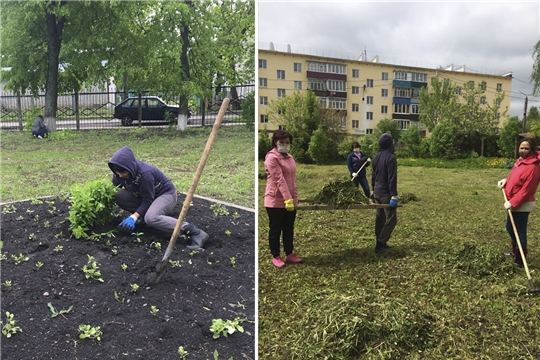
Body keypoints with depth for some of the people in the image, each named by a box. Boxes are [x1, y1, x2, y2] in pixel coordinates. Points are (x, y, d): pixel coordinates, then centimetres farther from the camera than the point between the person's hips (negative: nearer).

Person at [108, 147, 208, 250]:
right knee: (119, 196, -14)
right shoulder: (119, 172, -13)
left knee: (150, 218, -37)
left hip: (166, 193, -7)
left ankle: (194, 232, -38)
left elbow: (147, 201, -26)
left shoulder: (145, 173, -33)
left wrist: (134, 217, -35)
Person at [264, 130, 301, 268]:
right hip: (276, 201, -7)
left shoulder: (289, 157, 11)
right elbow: (279, 179, -23)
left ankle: (289, 254, 28)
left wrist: (294, 198, 12)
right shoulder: (272, 157, -15)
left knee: (289, 229, 16)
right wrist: (288, 199, -28)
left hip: (291, 200, 8)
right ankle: (275, 256, 18)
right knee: (275, 230, 6)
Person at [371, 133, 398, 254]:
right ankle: (380, 245, -6)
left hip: (377, 192, 9)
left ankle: (380, 242, 23)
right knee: (391, 219, -4)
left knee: (380, 217, 15)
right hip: (386, 194, -9)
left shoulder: (376, 157, 9)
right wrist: (394, 196, -20)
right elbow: (392, 178, -20)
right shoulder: (391, 158, -16)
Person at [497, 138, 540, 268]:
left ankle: (520, 260, 8)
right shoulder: (520, 161, 7)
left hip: (522, 205, -10)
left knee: (520, 231, -2)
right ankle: (515, 251, 40)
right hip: (514, 203, 10)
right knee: (510, 228, 22)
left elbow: (526, 190, -25)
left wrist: (512, 203, -24)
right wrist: (506, 180, 1)